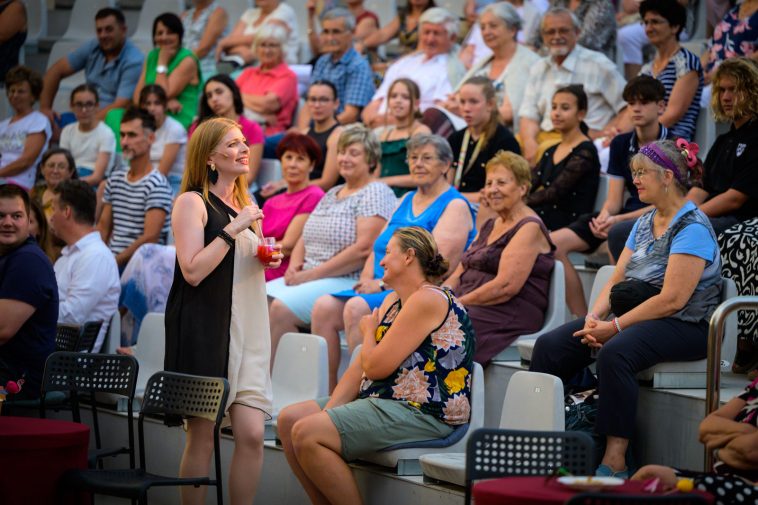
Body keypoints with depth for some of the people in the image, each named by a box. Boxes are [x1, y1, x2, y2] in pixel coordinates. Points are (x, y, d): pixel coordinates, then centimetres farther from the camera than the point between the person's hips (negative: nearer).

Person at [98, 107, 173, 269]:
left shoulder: (156, 185, -9)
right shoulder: (115, 178, 13)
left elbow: (150, 238, -15)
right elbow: (103, 227, 16)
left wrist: (114, 262, -15)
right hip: (113, 260, 6)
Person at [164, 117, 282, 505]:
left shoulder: (244, 204, 17)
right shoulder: (193, 202, -5)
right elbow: (193, 271, -15)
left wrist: (267, 261, 9)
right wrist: (233, 229, -16)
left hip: (246, 328, 6)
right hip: (203, 330, -6)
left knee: (252, 434, -4)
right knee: (202, 436, -2)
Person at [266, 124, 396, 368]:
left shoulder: (376, 193, -4)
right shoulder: (331, 194, 23)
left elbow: (363, 249, -16)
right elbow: (305, 238, 24)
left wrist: (311, 274, -16)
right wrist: (295, 264, -1)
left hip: (349, 282, -8)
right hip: (305, 278, 8)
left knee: (281, 309, -28)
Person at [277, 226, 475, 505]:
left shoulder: (427, 300, -15)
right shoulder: (393, 301, 19)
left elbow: (376, 366, -18)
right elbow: (362, 366, 12)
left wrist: (369, 332, 4)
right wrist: (328, 411, -2)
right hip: (383, 401, 11)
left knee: (307, 434, -23)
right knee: (289, 419, 5)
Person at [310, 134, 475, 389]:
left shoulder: (455, 206, -1)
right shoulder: (407, 200, 25)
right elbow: (379, 245, 22)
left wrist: (384, 284, -17)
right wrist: (367, 279, 1)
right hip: (380, 290, 8)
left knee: (356, 307, -32)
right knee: (324, 306, -15)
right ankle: (327, 393, -17)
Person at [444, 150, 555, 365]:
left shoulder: (529, 228, -5)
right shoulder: (490, 226, 24)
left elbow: (506, 286, -16)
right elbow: (459, 274, 20)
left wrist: (457, 303, -15)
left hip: (507, 320, -8)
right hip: (471, 308, 8)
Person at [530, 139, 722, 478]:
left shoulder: (692, 228, -12)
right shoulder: (644, 223, 16)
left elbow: (672, 300, -20)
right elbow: (616, 280, 14)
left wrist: (615, 326, -20)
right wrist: (595, 316, -6)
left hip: (685, 326, -9)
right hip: (635, 317, 9)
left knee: (615, 353, -38)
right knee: (550, 346, -9)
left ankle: (615, 462, -35)